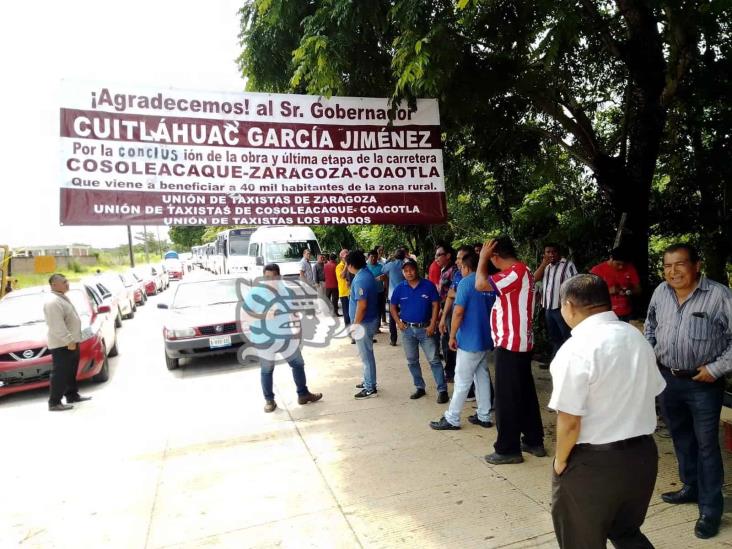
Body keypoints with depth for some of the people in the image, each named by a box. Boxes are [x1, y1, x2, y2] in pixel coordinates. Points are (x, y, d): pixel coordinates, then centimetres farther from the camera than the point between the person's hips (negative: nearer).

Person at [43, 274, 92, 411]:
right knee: (60, 373, -5)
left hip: (70, 342, 10)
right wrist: (69, 341, -27)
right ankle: (54, 403, 2)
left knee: (71, 372, 18)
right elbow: (58, 326, -27)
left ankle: (72, 395, 29)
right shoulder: (53, 302, -21)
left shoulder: (62, 297, 13)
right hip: (62, 344, -10)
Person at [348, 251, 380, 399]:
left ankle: (370, 388, 11)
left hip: (364, 323, -10)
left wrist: (355, 325, -20)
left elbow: (362, 305, -26)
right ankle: (368, 381, 33)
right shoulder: (366, 273, 6)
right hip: (368, 320, 10)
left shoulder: (360, 279, -24)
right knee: (366, 354, 20)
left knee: (366, 355, 1)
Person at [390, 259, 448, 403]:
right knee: (412, 361, 11)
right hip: (407, 329, 3)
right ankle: (419, 388, 25)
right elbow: (393, 307, 10)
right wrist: (398, 322, -3)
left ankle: (442, 390, 5)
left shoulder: (428, 285, -7)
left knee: (434, 360, -2)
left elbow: (435, 305, -5)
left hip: (425, 328, -3)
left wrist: (432, 325, -11)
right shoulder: (400, 288, 0)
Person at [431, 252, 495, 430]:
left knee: (462, 381, 0)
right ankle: (484, 416, 23)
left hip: (470, 340, -7)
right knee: (482, 377, 16)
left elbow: (458, 312, -20)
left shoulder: (466, 282, -14)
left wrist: (452, 336, -11)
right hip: (486, 339, 7)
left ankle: (451, 419, 8)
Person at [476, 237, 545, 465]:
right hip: (519, 343, 10)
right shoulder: (520, 271, 13)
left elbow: (481, 285, -22)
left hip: (510, 345, -10)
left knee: (507, 398, -1)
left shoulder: (516, 272, -20)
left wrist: (483, 257, -13)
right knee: (525, 394, 17)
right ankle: (534, 441, 28)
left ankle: (508, 449, 10)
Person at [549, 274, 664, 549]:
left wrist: (560, 460, -6)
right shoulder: (638, 338, 2)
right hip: (643, 454, 7)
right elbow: (651, 393, 10)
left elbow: (570, 421, -22)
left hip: (593, 462, -6)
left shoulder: (576, 349, -22)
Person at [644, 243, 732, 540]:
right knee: (681, 436, 20)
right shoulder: (660, 292, 1)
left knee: (706, 444, 3)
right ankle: (691, 487, 39)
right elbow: (650, 326, 16)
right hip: (667, 378, 5)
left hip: (703, 383, -5)